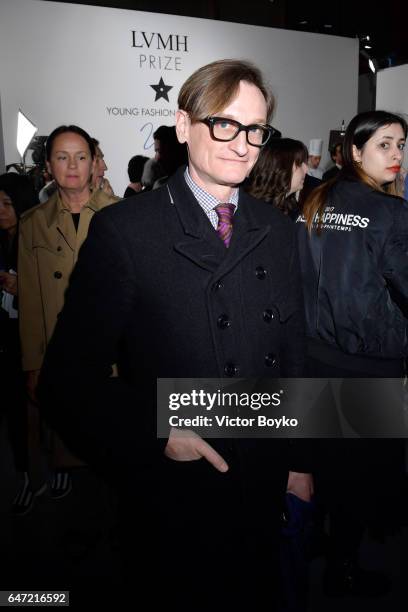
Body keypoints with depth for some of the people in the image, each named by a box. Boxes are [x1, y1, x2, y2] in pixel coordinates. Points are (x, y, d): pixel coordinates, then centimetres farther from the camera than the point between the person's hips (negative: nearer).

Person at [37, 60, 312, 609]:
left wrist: (299, 462, 8)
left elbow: (293, 355, 8)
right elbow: (69, 379, -12)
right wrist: (155, 430, -22)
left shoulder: (278, 231, 3)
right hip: (170, 498, -4)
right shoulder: (123, 230, -13)